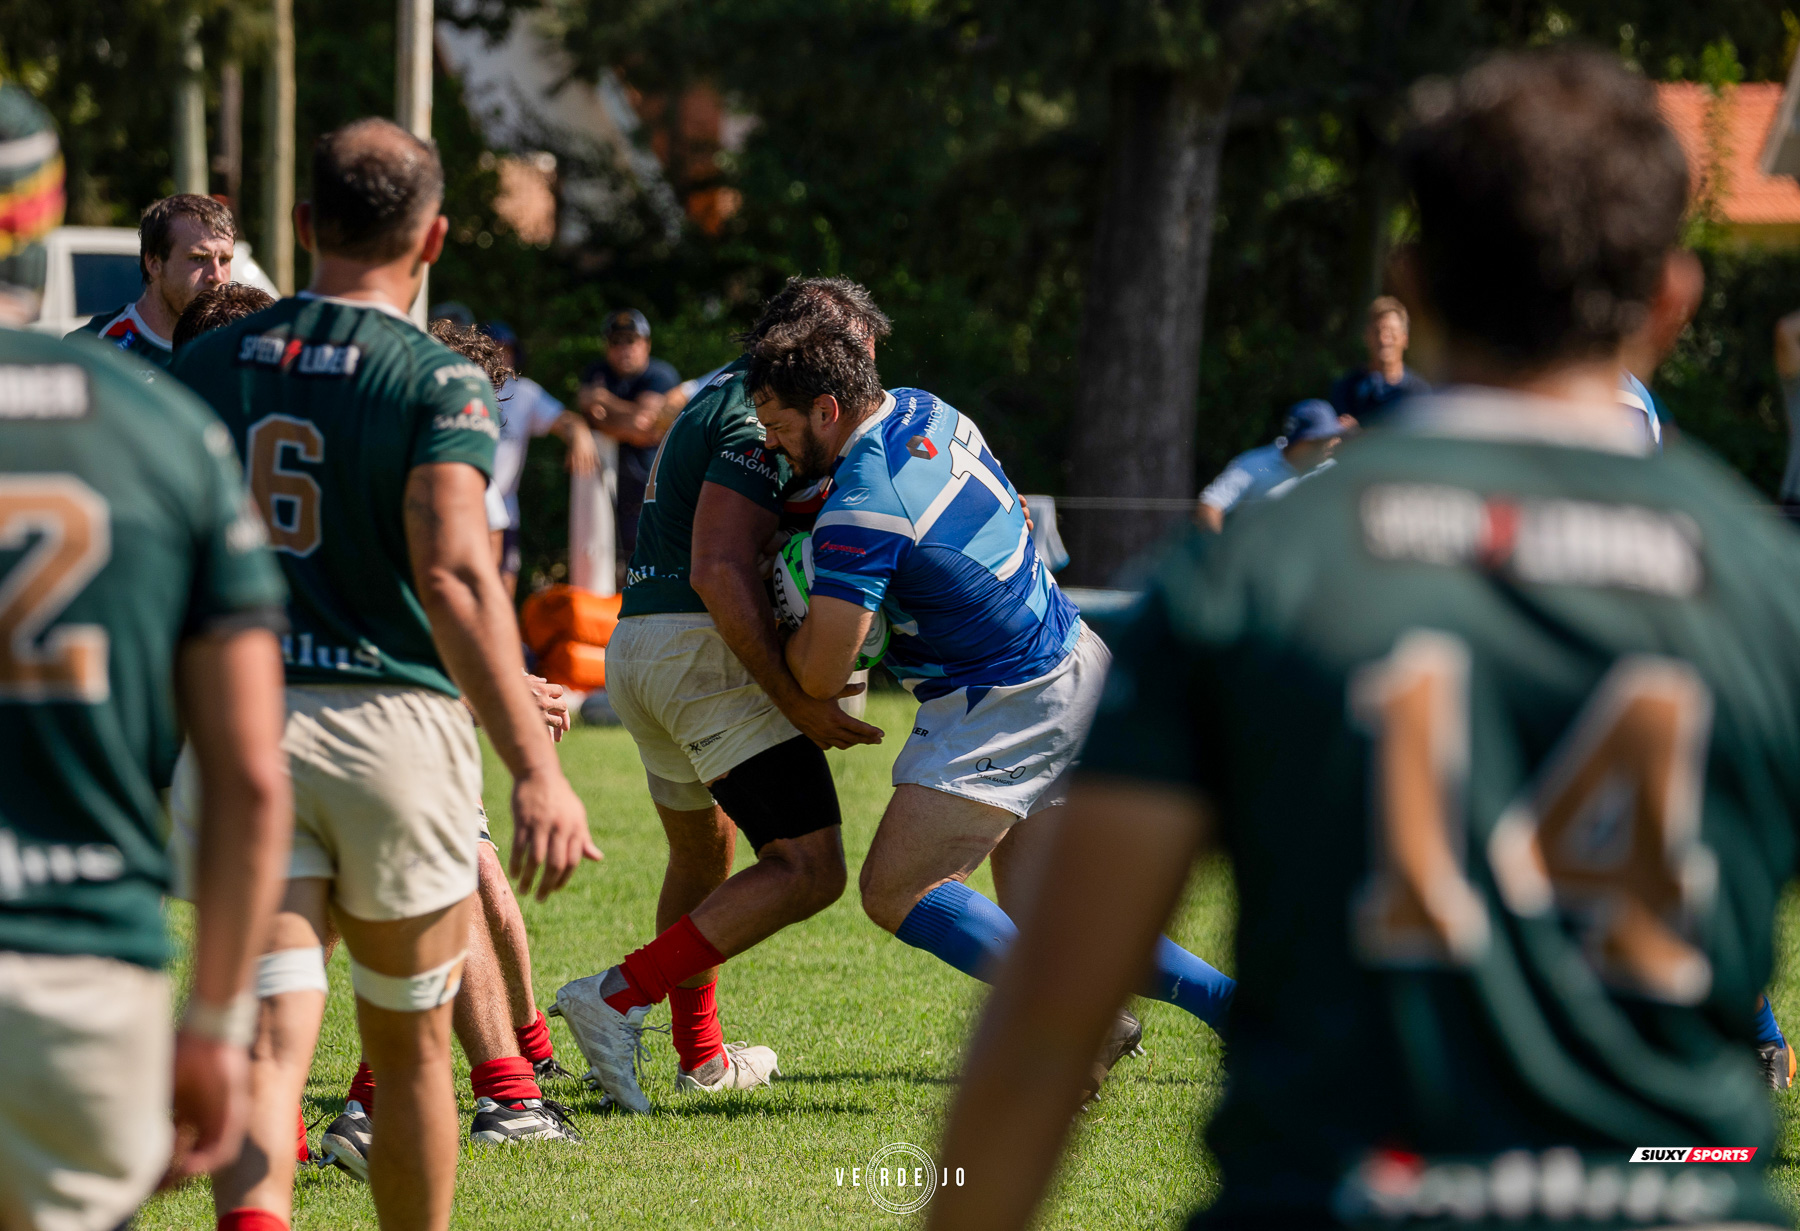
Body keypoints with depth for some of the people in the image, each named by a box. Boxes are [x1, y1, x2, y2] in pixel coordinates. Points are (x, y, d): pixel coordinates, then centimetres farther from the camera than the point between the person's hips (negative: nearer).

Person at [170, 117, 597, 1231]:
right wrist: (536, 766, -24)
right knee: (411, 1050, 15)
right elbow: (454, 574, -20)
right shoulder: (439, 381, -7)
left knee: (268, 1042, -5)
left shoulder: (204, 365, 7)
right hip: (393, 719, -2)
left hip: (239, 721, 2)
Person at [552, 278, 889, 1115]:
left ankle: (701, 1055, 37)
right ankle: (620, 998, -23)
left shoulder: (718, 400, 23)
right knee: (809, 870, -15)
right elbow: (718, 571, -21)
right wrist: (798, 702, -23)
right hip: (707, 649, -11)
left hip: (635, 647, 11)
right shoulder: (756, 417, -10)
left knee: (702, 852, 28)